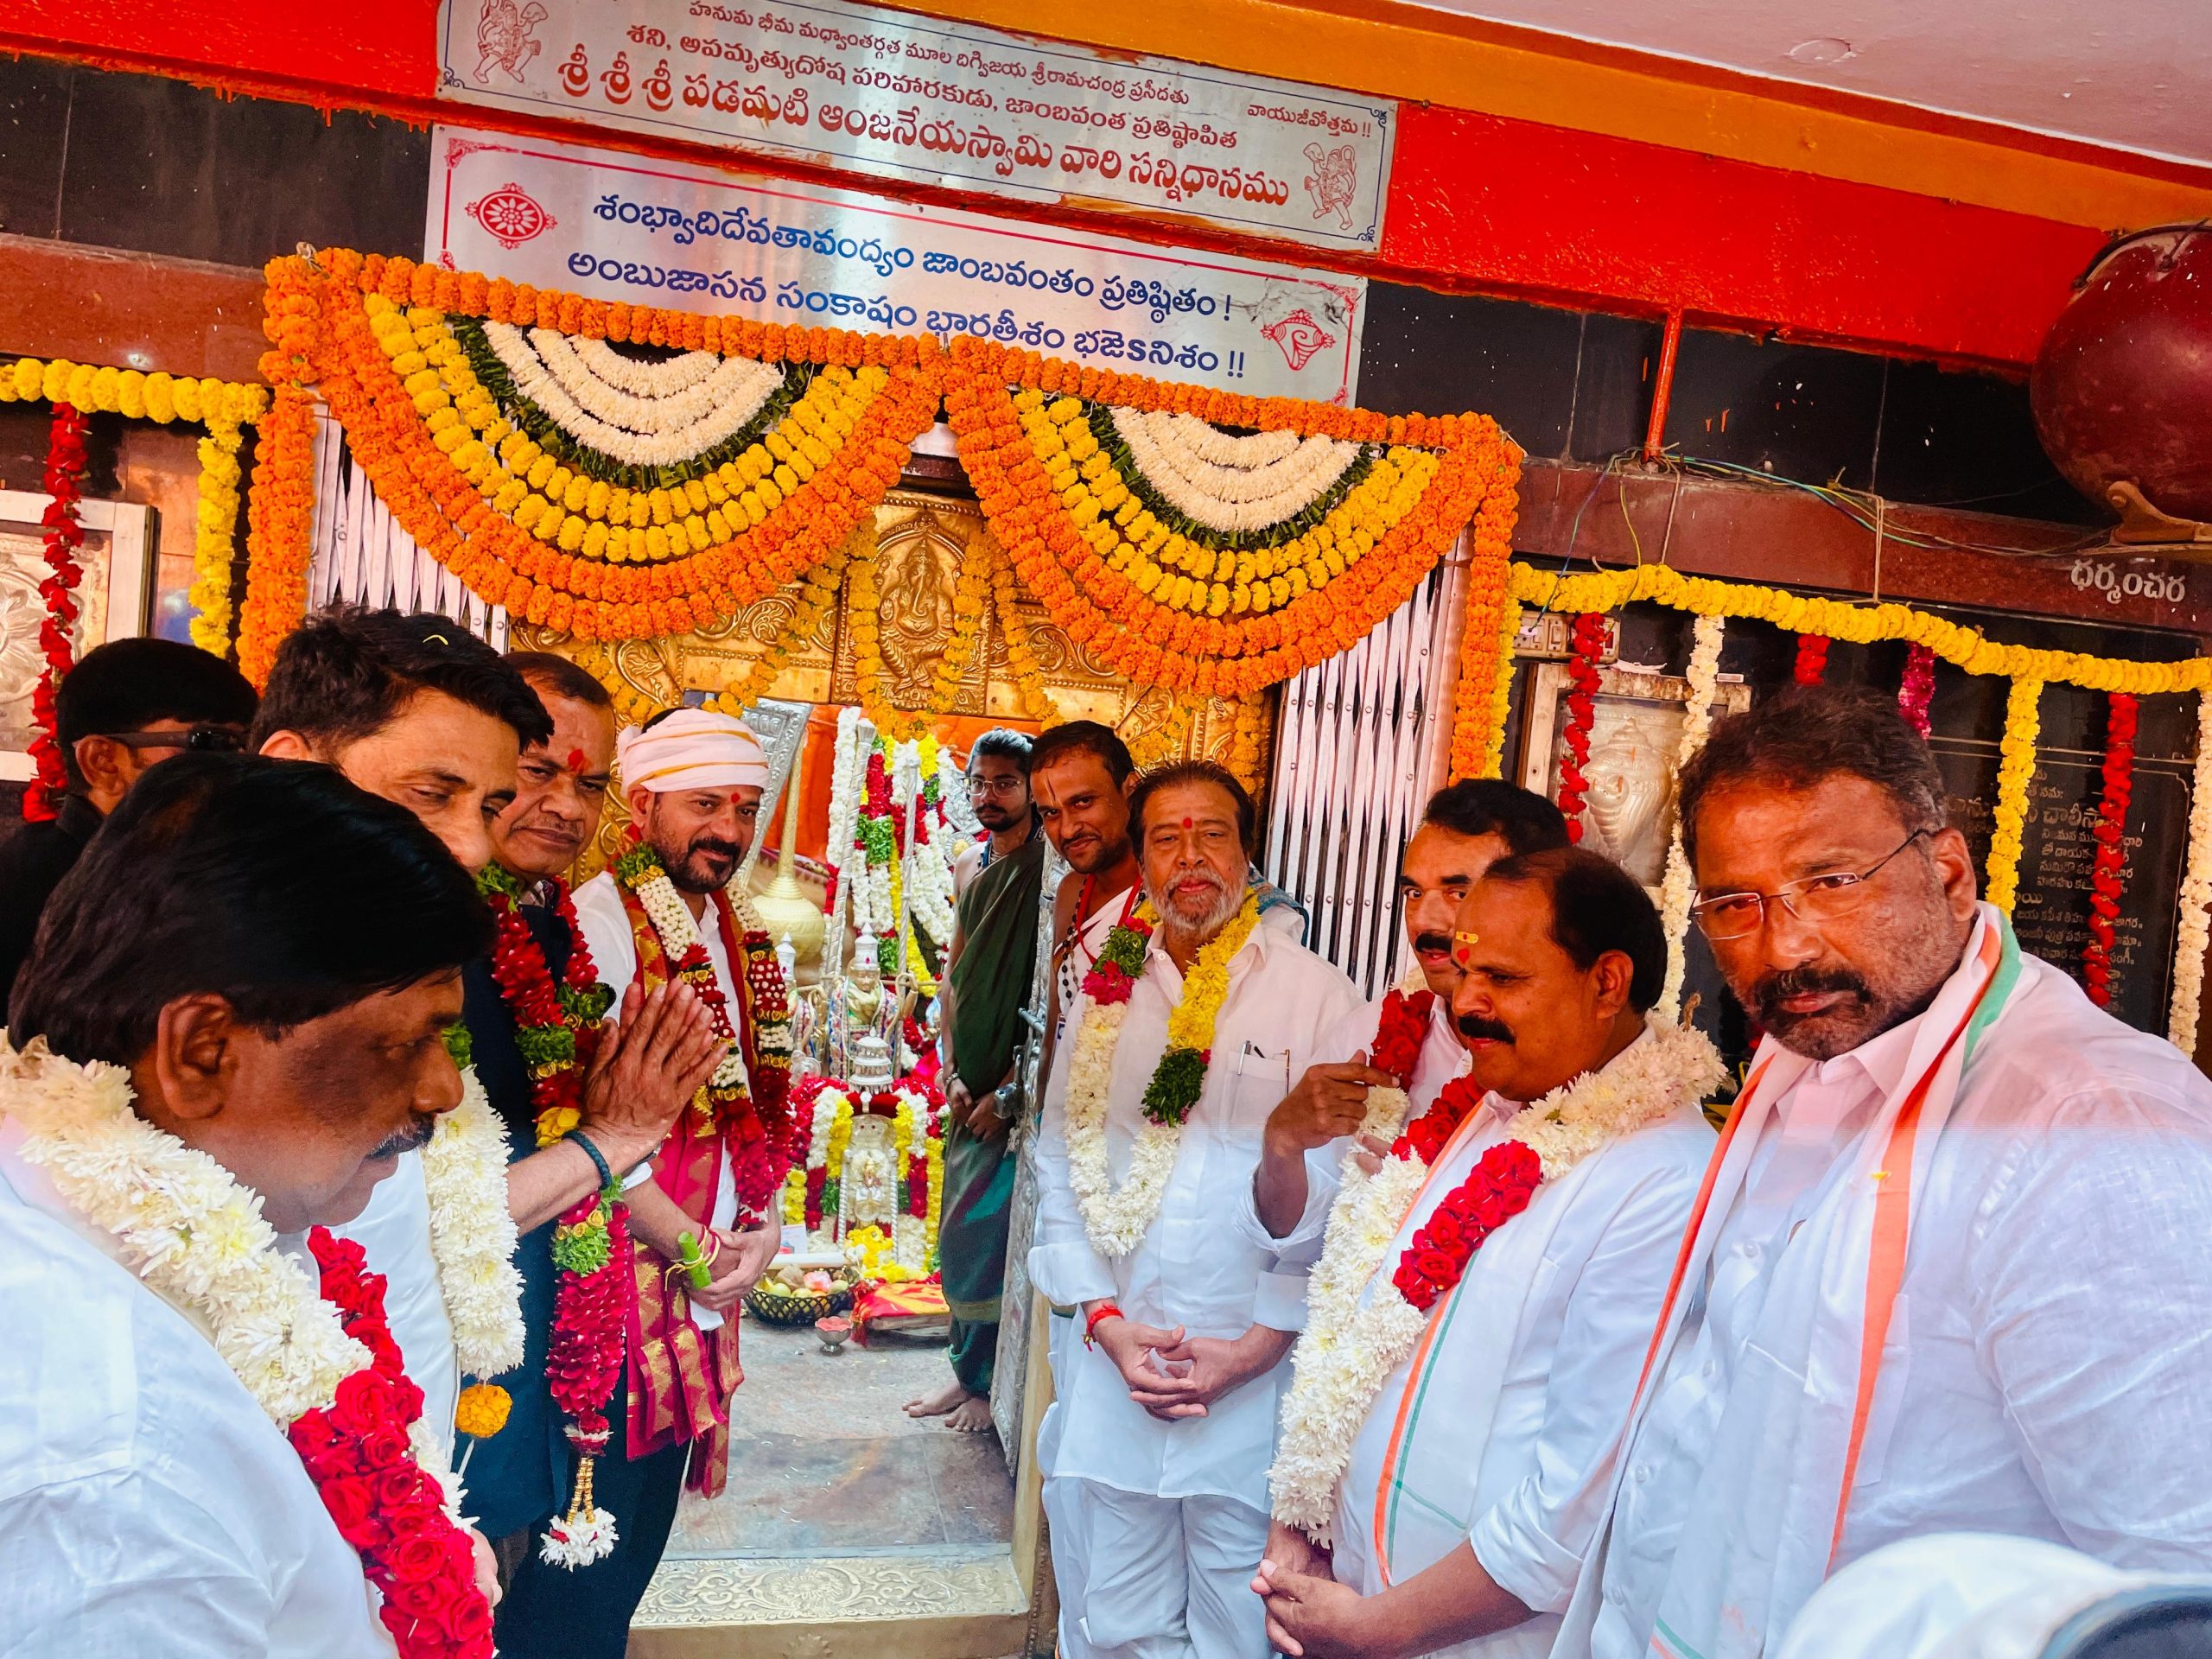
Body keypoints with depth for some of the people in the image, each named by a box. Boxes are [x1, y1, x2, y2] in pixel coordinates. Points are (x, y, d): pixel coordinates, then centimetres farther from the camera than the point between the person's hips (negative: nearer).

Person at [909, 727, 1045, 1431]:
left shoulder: (1048, 873, -14)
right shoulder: (973, 871, 11)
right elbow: (953, 977, 13)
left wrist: (1009, 1093, -17)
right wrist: (953, 1074, 4)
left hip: (1017, 1089, -7)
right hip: (971, 1089, 7)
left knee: (986, 1235, -2)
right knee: (961, 1235, 14)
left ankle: (988, 1382, 14)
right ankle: (968, 1369, 27)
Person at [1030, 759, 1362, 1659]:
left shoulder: (1318, 994, -5)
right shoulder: (1105, 993, 6)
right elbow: (1060, 1162, 7)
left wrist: (1257, 1345, -9)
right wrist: (1105, 1318, -3)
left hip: (1259, 1380, -3)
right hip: (1115, 1370, 3)